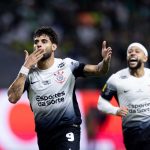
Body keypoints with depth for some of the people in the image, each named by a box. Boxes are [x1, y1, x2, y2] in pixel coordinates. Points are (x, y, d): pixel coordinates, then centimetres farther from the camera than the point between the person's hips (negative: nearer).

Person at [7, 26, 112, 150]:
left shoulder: (67, 65, -7)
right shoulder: (29, 73, -2)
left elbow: (98, 70, -11)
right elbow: (12, 98, -15)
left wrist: (105, 61, -35)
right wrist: (26, 68, -18)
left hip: (67, 127, -4)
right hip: (43, 131, 4)